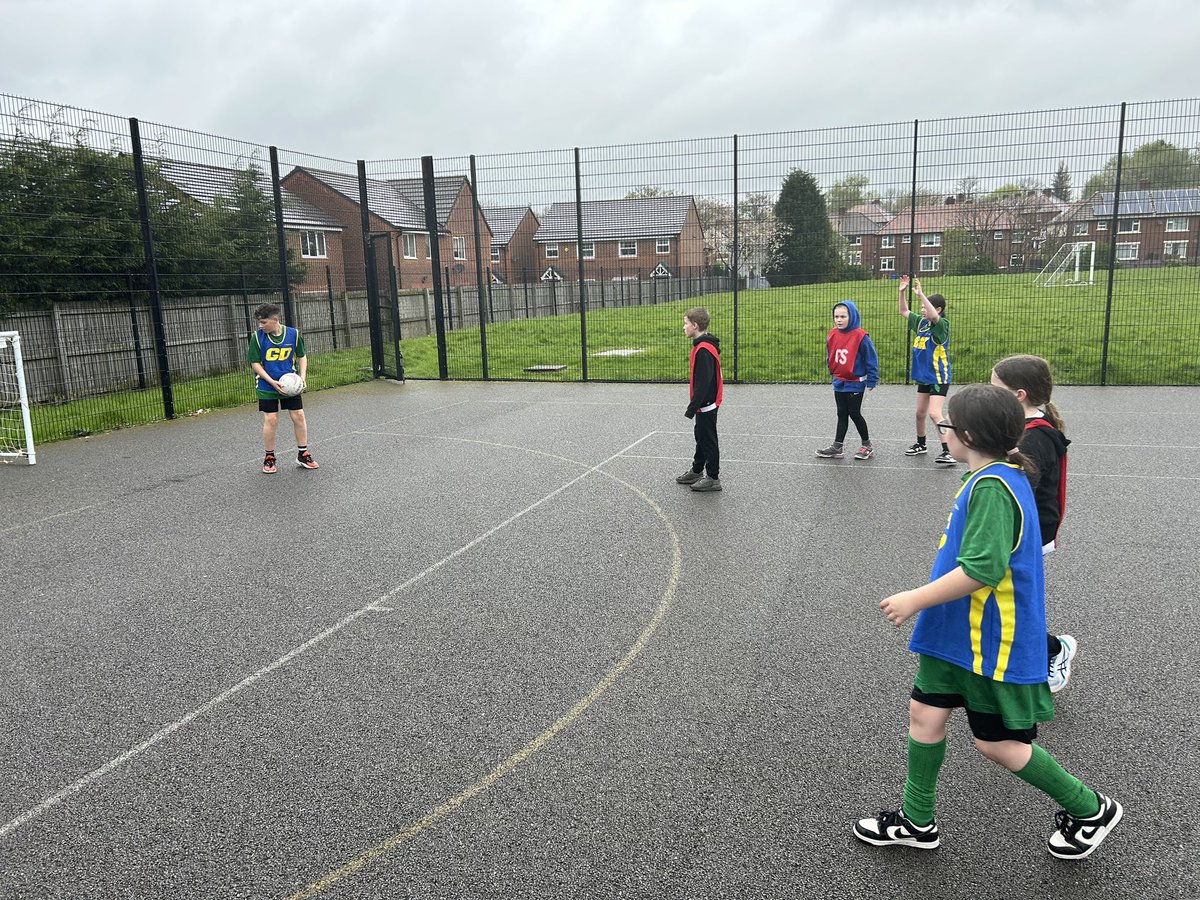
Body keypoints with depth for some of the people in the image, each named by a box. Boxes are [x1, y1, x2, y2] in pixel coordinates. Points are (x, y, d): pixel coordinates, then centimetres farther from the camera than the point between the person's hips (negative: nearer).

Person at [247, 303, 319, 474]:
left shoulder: (293, 334, -6)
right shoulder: (257, 337, -10)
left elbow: (302, 357, 6)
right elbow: (255, 363, -7)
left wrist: (302, 378, -7)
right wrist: (272, 381, -17)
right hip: (267, 387, -2)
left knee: (299, 416, 2)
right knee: (271, 420, -3)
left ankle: (303, 455, 16)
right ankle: (269, 458, 13)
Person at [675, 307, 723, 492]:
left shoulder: (704, 350, -23)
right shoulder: (702, 345, 9)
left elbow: (703, 383, -26)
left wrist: (692, 408, -23)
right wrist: (694, 405, 19)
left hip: (706, 404, -10)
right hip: (705, 403, 10)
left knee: (708, 440, 0)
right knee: (701, 437, 20)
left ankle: (713, 478, 10)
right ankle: (697, 472, 33)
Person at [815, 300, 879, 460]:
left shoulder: (860, 337, -18)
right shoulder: (833, 335, 0)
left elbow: (872, 359, -13)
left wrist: (871, 380, -12)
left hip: (855, 383, -6)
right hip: (839, 382, 6)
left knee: (854, 413, 1)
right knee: (842, 414, 11)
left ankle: (867, 445, 19)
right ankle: (837, 448, 15)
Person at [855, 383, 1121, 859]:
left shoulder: (991, 487, -25)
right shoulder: (996, 477, 7)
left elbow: (983, 569, -31)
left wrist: (916, 599, -23)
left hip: (992, 643, -9)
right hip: (957, 634, 9)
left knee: (997, 742, 6)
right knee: (925, 714, 12)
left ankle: (1090, 809, 29)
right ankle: (916, 821, 27)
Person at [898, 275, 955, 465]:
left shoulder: (942, 325, -16)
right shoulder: (920, 322, 4)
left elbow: (934, 316, -38)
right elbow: (904, 311, 14)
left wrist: (920, 294, -41)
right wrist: (902, 291, 0)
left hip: (939, 378, -8)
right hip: (924, 376, 8)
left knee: (934, 413, -17)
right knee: (920, 413, 16)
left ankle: (948, 452, -14)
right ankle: (921, 445, 34)